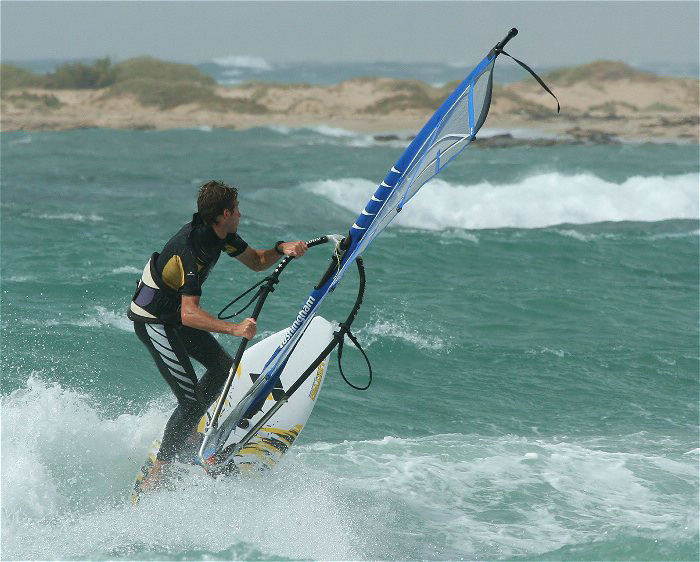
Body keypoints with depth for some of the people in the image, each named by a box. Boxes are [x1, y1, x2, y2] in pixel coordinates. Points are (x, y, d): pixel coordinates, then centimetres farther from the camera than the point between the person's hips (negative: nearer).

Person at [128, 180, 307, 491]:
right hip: (154, 321, -10)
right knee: (192, 400, -12)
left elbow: (256, 261, 10)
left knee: (223, 367, 18)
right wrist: (234, 328, -52)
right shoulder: (192, 247, -33)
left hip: (174, 312, 10)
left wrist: (282, 249, -10)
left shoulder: (220, 233, -5)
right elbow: (189, 313, -41)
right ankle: (155, 476, -6)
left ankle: (186, 433, 29)